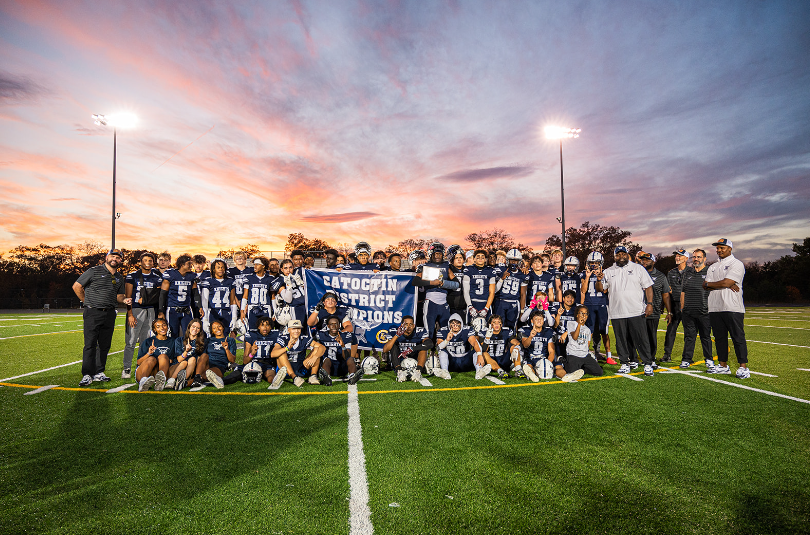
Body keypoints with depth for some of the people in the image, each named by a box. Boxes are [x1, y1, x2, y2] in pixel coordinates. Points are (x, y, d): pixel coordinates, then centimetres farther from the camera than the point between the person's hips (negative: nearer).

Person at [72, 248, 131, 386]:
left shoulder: (119, 278, 15)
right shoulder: (94, 271, -2)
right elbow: (76, 286, 1)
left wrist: (124, 300, -2)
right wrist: (88, 302, 2)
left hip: (110, 314, 5)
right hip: (93, 313, -5)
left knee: (105, 345, 8)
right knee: (90, 344, -6)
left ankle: (98, 372, 17)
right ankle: (87, 375, 0)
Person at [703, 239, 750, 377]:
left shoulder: (737, 264, -2)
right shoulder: (713, 267, 19)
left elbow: (726, 283, -14)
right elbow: (706, 286, 6)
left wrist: (709, 284, 2)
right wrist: (727, 285, -8)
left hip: (733, 308, -6)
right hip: (715, 308, 6)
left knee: (738, 337, -5)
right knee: (719, 338, 9)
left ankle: (743, 367, 0)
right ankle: (723, 365, 16)